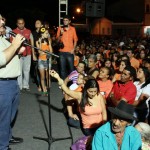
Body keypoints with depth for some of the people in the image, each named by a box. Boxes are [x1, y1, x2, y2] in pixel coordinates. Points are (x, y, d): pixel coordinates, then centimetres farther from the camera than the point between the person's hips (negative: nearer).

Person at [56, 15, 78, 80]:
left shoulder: (73, 29, 5)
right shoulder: (60, 28, 5)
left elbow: (75, 40, 8)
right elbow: (57, 39, 3)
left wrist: (73, 49, -3)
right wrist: (61, 34, -15)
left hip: (70, 52, 0)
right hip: (62, 51, 1)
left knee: (71, 68, 0)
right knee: (62, 68, 3)